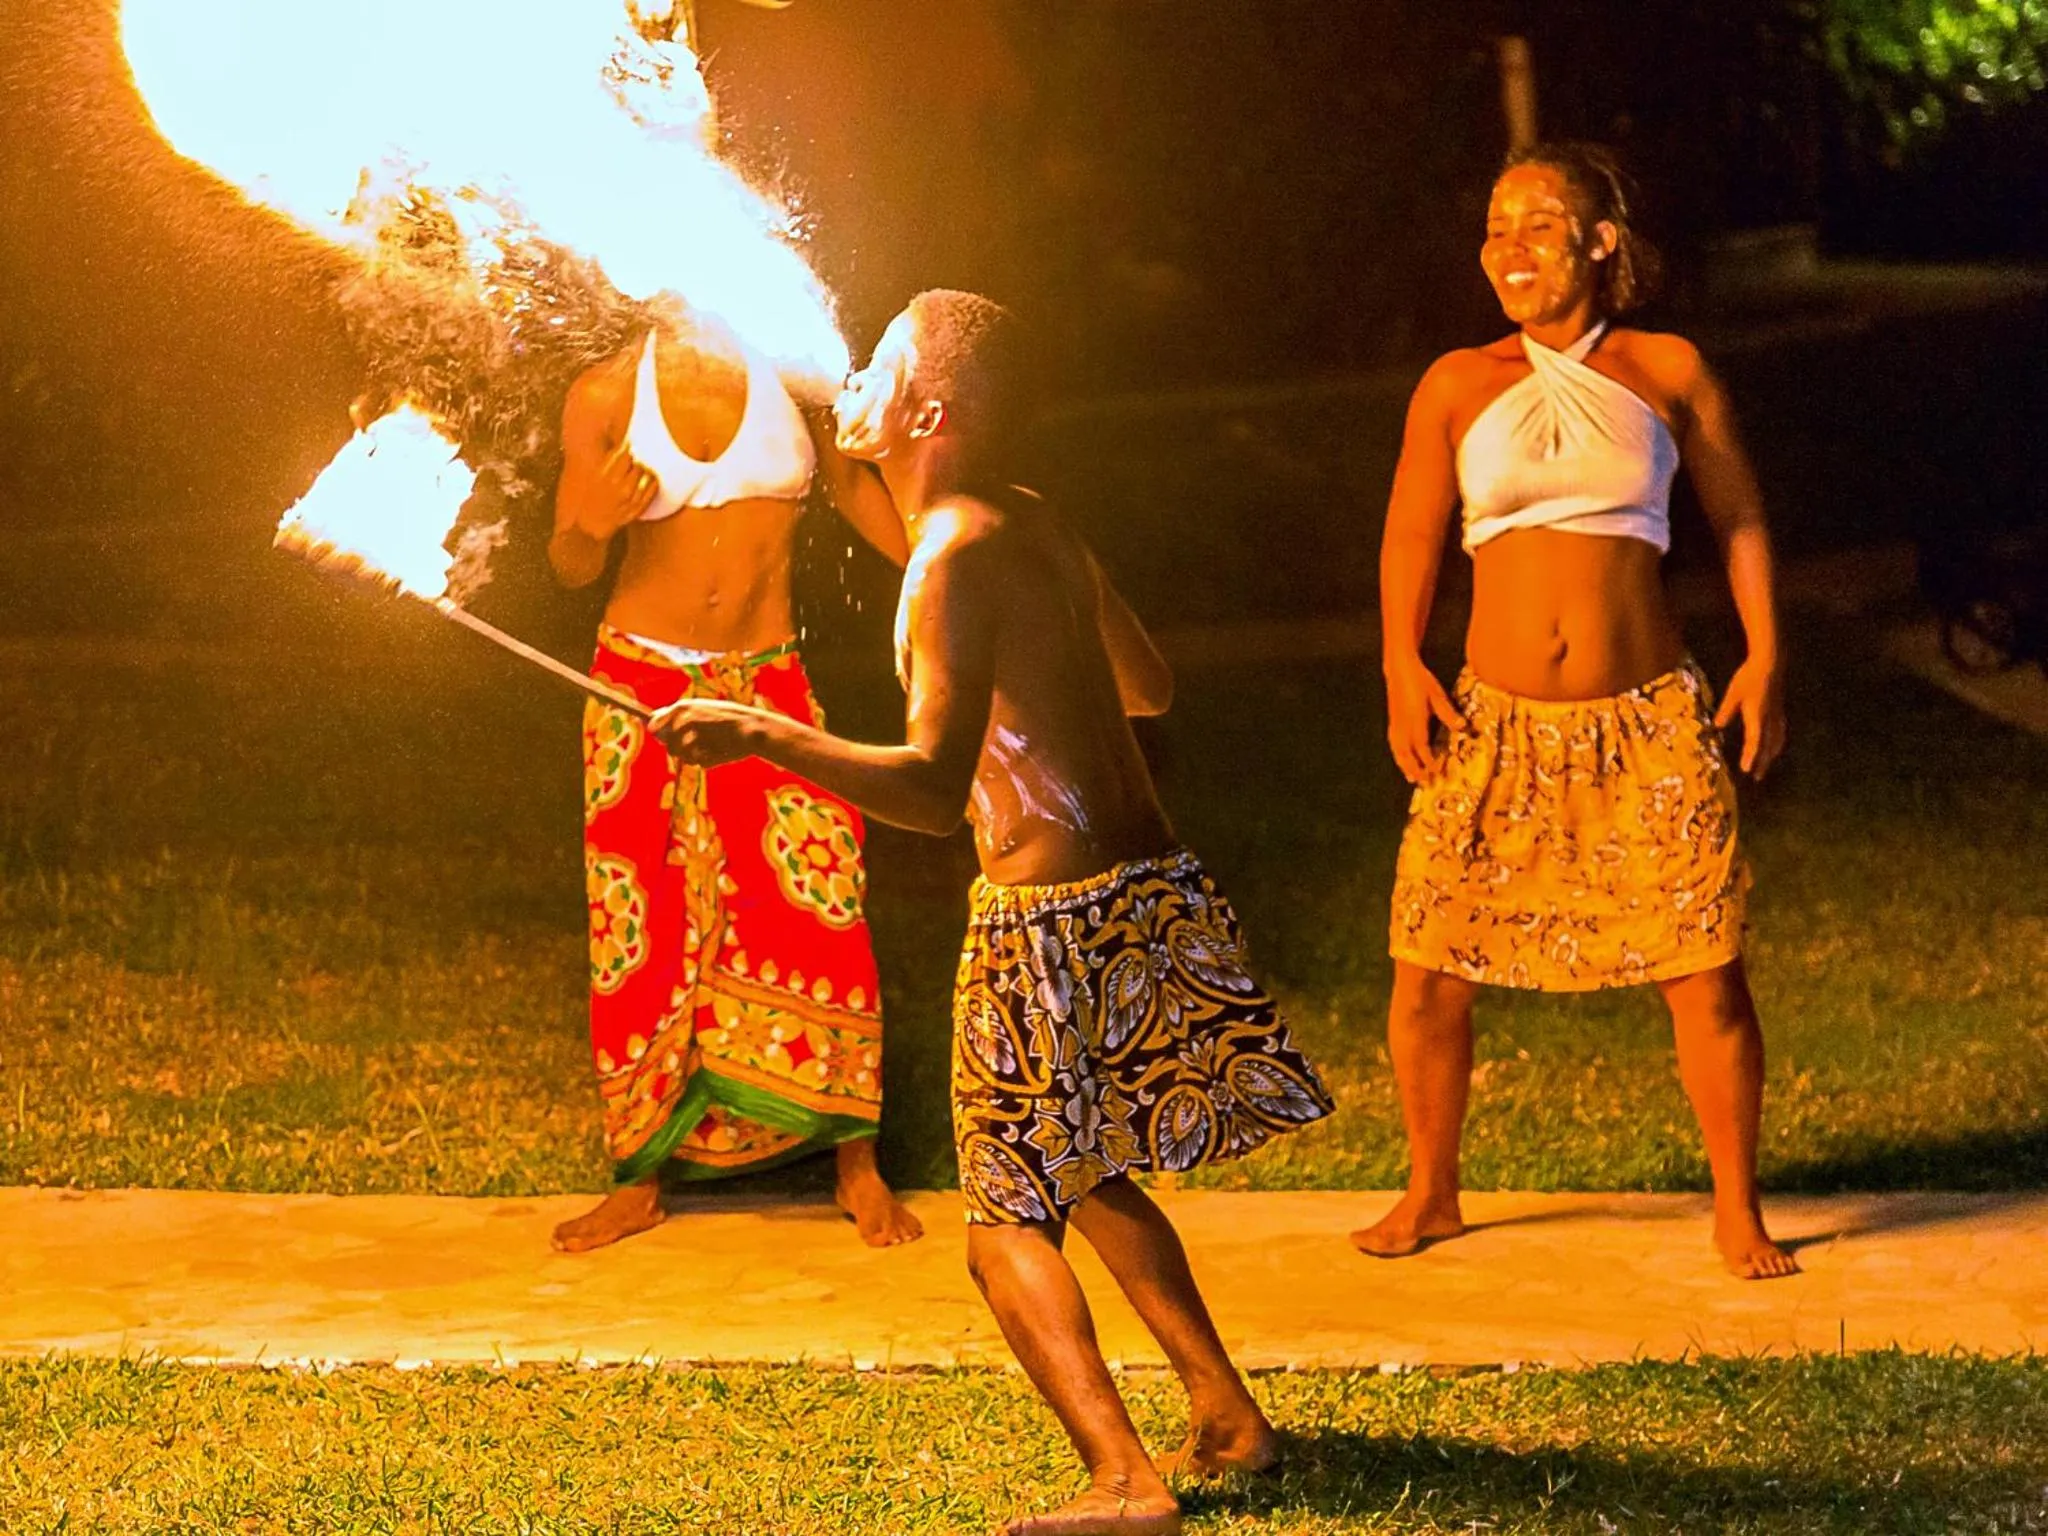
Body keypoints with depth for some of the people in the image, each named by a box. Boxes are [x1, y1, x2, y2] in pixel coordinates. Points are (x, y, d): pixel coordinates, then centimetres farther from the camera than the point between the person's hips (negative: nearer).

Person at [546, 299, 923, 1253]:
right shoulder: (605, 396, -5)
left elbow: (856, 490, 11)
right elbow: (570, 568, -1)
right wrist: (593, 523, -23)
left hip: (767, 684, 0)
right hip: (641, 688, 0)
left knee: (819, 906, -11)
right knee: (641, 933, 2)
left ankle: (857, 1165, 2)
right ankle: (642, 1177, 15)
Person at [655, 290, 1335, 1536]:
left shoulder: (954, 556, -16)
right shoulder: (1040, 526, 10)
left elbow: (936, 790, -26)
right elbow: (1150, 687, 24)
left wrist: (764, 736, -31)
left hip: (1057, 921, -8)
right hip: (1158, 890, 8)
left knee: (1011, 1221, 0)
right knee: (1093, 1174, 27)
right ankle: (1228, 1417, 30)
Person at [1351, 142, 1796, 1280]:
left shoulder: (1667, 371, 5)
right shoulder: (1459, 386, 7)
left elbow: (1741, 516, 11)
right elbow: (1411, 540, 11)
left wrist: (1766, 657, 3)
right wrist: (1403, 670, -1)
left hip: (1650, 727, -1)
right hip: (1498, 726, 1)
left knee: (1707, 971, -5)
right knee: (1431, 968, -1)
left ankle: (1738, 1209, 11)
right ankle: (1432, 1195, 21)